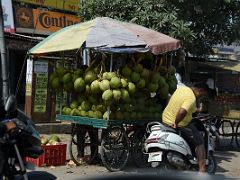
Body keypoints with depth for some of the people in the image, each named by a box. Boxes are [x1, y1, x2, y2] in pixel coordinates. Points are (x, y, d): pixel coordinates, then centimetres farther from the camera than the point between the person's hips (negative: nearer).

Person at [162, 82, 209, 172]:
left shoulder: (181, 88, 3)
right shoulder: (191, 98, -23)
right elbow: (182, 112, -40)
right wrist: (176, 122, -24)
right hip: (180, 124, -9)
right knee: (199, 142, 3)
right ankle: (202, 169, -1)